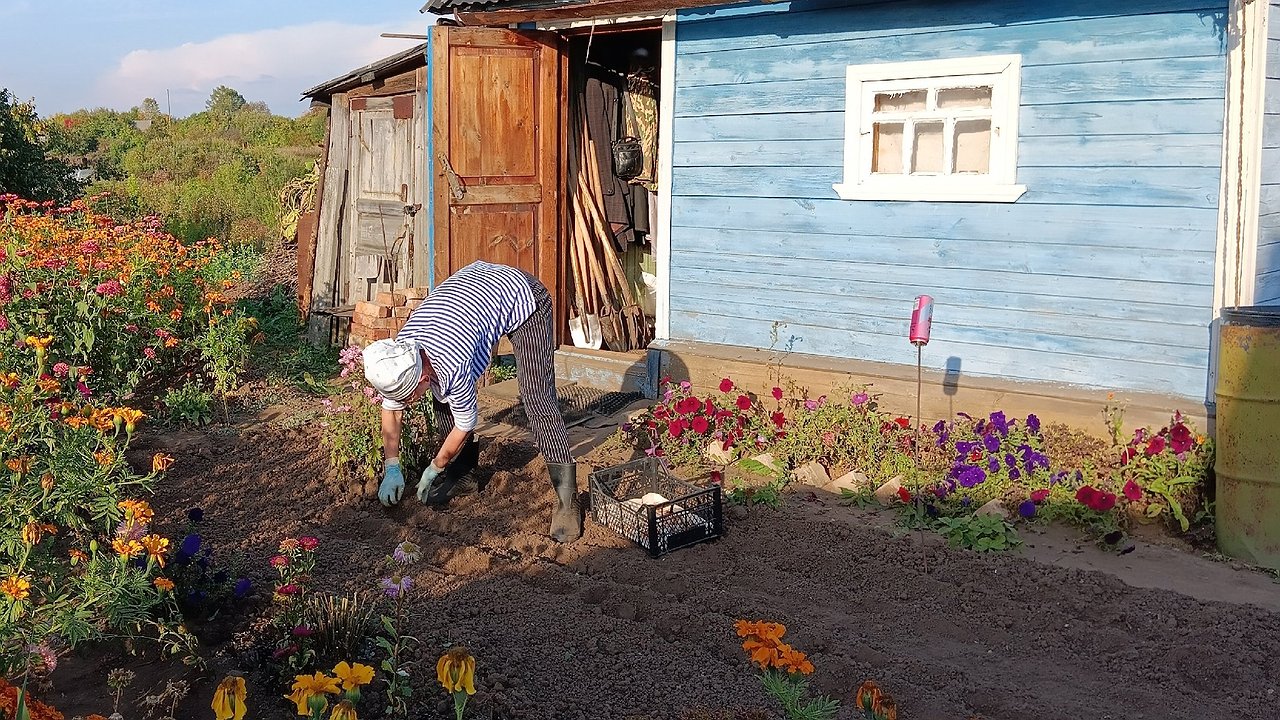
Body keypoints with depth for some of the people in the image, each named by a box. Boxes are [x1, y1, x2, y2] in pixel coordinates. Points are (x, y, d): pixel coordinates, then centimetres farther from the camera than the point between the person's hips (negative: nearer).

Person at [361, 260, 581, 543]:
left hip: (523, 297, -7)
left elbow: (464, 424, -17)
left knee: (537, 398, -19)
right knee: (443, 393, 1)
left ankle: (566, 500, -19)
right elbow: (390, 409, 2)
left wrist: (435, 469, -1)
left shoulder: (453, 367, -36)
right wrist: (391, 469, 3)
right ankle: (461, 465, 23)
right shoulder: (395, 359, -17)